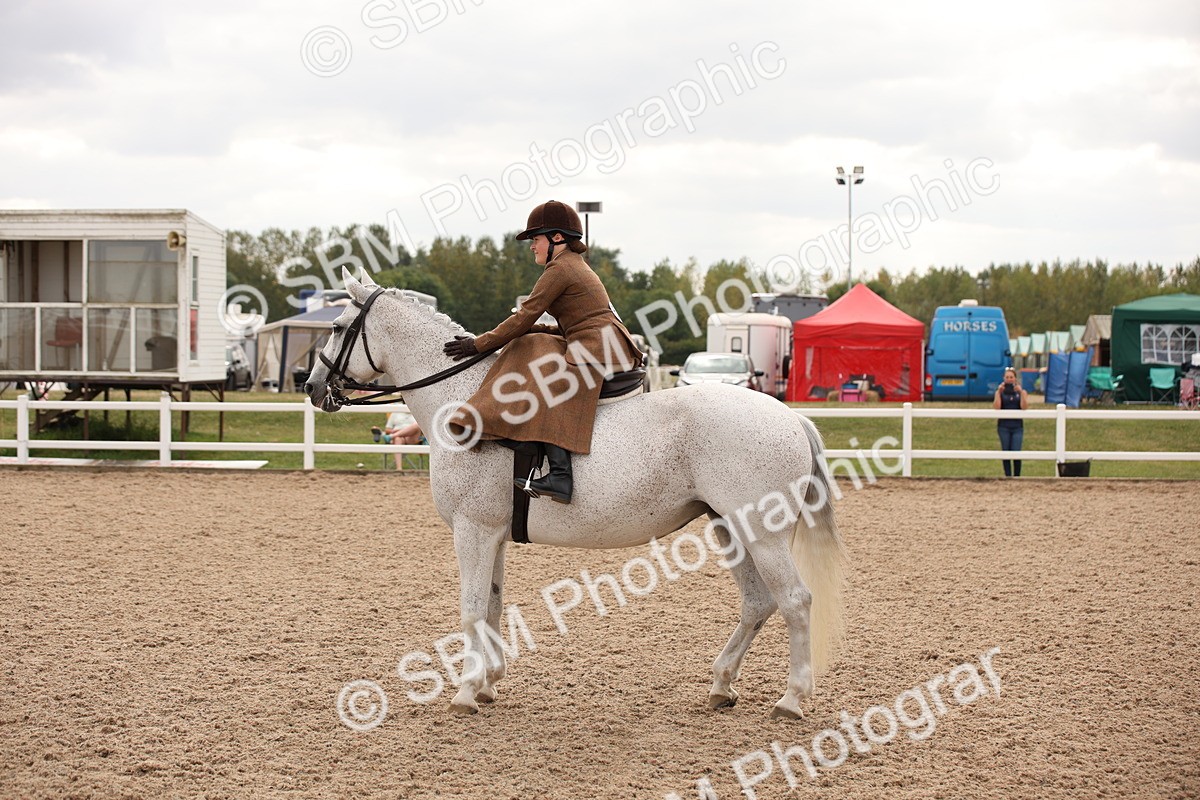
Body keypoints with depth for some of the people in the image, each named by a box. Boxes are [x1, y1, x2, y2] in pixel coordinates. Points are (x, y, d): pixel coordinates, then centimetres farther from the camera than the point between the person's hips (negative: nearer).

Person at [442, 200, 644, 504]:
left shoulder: (559, 269, -7)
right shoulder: (577, 266, 25)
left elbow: (524, 317, -9)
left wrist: (479, 344, -4)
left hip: (596, 350, -11)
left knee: (549, 389, -21)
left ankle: (560, 475, -40)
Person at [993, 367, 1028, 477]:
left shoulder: (1021, 392, 6)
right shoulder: (1000, 392, 6)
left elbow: (1024, 407, -8)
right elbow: (996, 407, -8)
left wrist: (1021, 392, -16)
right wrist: (999, 392, -14)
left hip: (1017, 426, -1)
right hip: (1004, 426, 1)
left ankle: (1017, 476, 0)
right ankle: (1007, 475, 8)